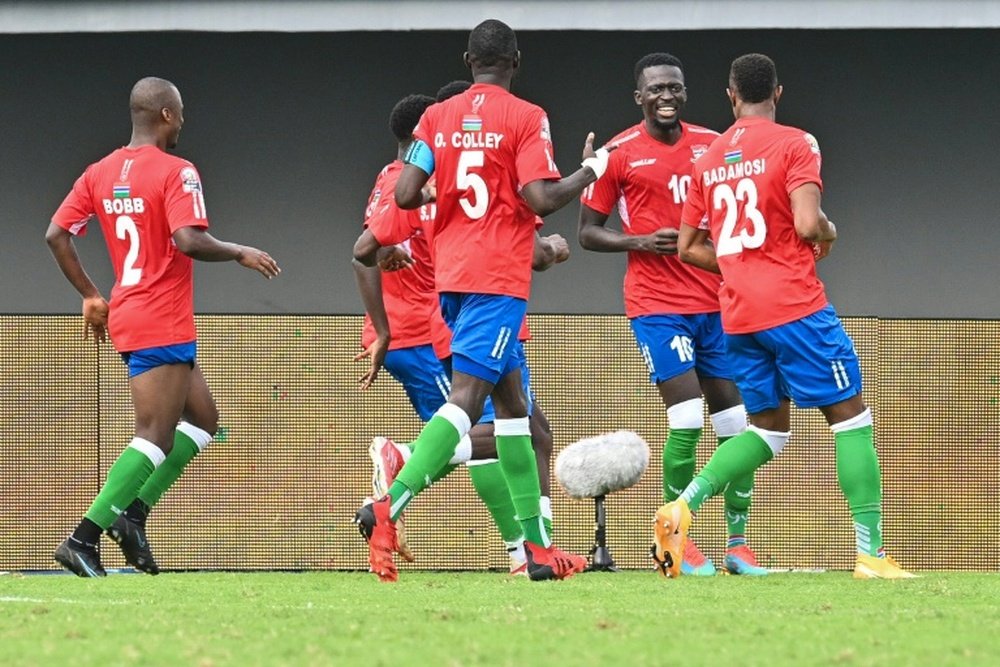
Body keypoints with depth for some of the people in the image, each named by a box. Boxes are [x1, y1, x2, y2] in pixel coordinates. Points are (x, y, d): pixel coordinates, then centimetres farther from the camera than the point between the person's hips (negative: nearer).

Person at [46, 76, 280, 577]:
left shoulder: (100, 173, 10)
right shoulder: (176, 173, -12)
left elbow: (56, 235, 7)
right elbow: (189, 242, -24)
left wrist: (90, 296, 15)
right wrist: (240, 254, -7)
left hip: (127, 317, 9)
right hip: (163, 325, -9)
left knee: (202, 419, 19)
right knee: (156, 438, -9)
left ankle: (132, 513, 7)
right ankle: (84, 539, -18)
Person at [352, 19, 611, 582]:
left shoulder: (437, 117, 8)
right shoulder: (526, 118, -6)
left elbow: (406, 195, 0)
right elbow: (541, 199, -15)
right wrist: (589, 172, 2)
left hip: (451, 276, 7)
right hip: (500, 278, -7)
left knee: (513, 403, 15)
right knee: (466, 399, -13)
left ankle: (539, 546, 16)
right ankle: (389, 508, -32)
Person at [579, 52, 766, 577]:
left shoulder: (713, 145, 8)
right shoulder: (619, 154, -1)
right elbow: (587, 232, 2)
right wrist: (641, 242, -14)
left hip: (716, 302, 4)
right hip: (656, 304, -4)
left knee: (736, 423, 3)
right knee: (687, 420, -14)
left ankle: (738, 545, 11)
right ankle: (679, 543, -1)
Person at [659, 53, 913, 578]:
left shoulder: (708, 160, 12)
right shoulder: (794, 144, -5)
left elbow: (688, 248, 15)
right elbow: (807, 223, -17)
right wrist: (828, 234, 4)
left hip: (737, 314, 6)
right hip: (794, 306, -6)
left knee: (768, 429, 15)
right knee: (850, 417, 1)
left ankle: (681, 507, -6)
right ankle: (870, 553, -5)